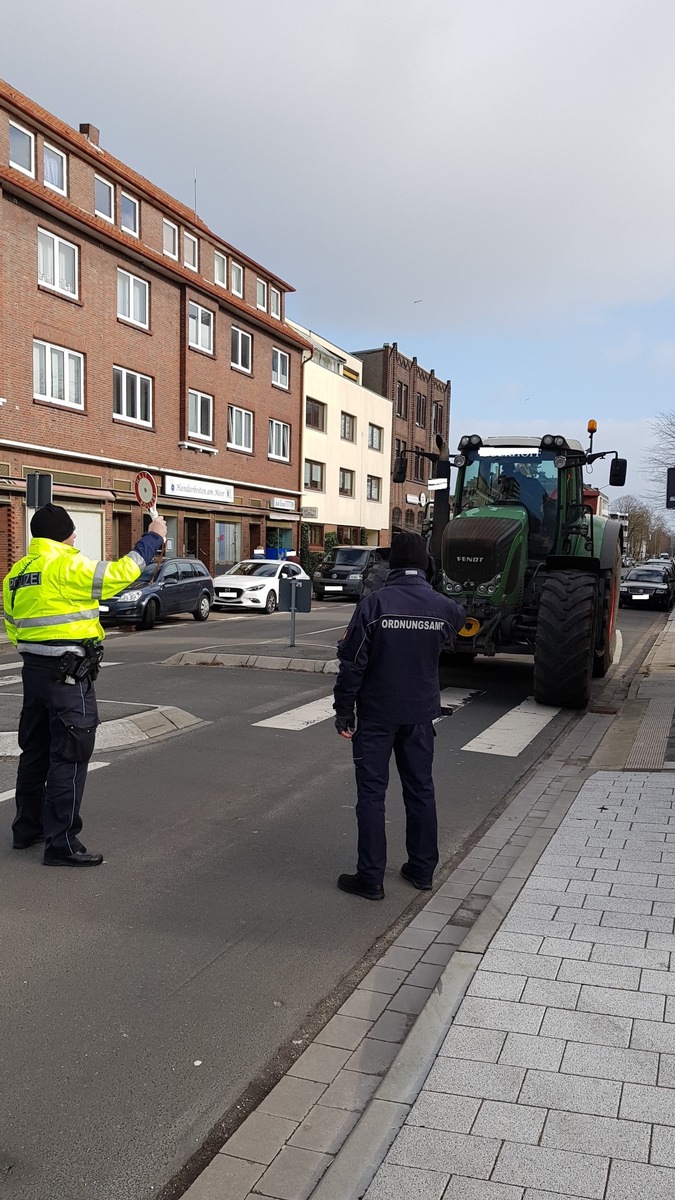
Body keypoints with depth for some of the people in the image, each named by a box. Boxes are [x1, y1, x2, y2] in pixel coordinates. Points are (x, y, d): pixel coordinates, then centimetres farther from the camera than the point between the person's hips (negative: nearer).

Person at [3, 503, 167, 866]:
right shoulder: (67, 566, -15)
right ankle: (61, 844, 1)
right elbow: (117, 575, -14)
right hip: (69, 675, -9)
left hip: (33, 670, 9)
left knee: (35, 751, 19)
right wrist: (152, 538, -4)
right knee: (69, 757, -3)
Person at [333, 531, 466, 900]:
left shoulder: (374, 603, -16)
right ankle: (422, 869, 26)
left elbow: (352, 663, -15)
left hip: (376, 714, -4)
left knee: (371, 792, 4)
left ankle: (370, 877, 8)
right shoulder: (443, 607, -5)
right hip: (420, 714, 4)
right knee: (420, 789, 15)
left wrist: (344, 711, -6)